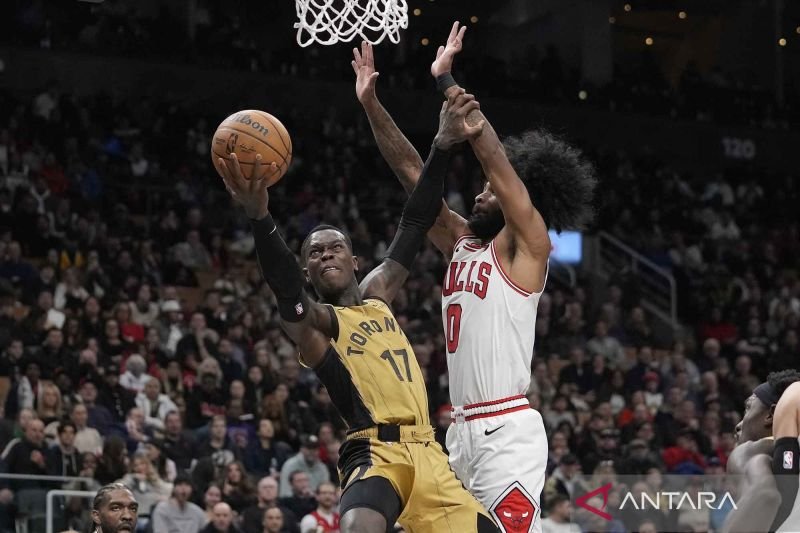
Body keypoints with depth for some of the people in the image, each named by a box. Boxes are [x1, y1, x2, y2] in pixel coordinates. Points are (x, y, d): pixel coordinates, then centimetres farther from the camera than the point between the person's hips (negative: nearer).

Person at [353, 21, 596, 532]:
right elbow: (413, 172, 16)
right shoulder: (462, 244, 17)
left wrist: (446, 80, -14)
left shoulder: (526, 245, -3)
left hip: (507, 430, -8)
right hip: (463, 429, 9)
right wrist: (371, 103, 12)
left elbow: (495, 158, -14)